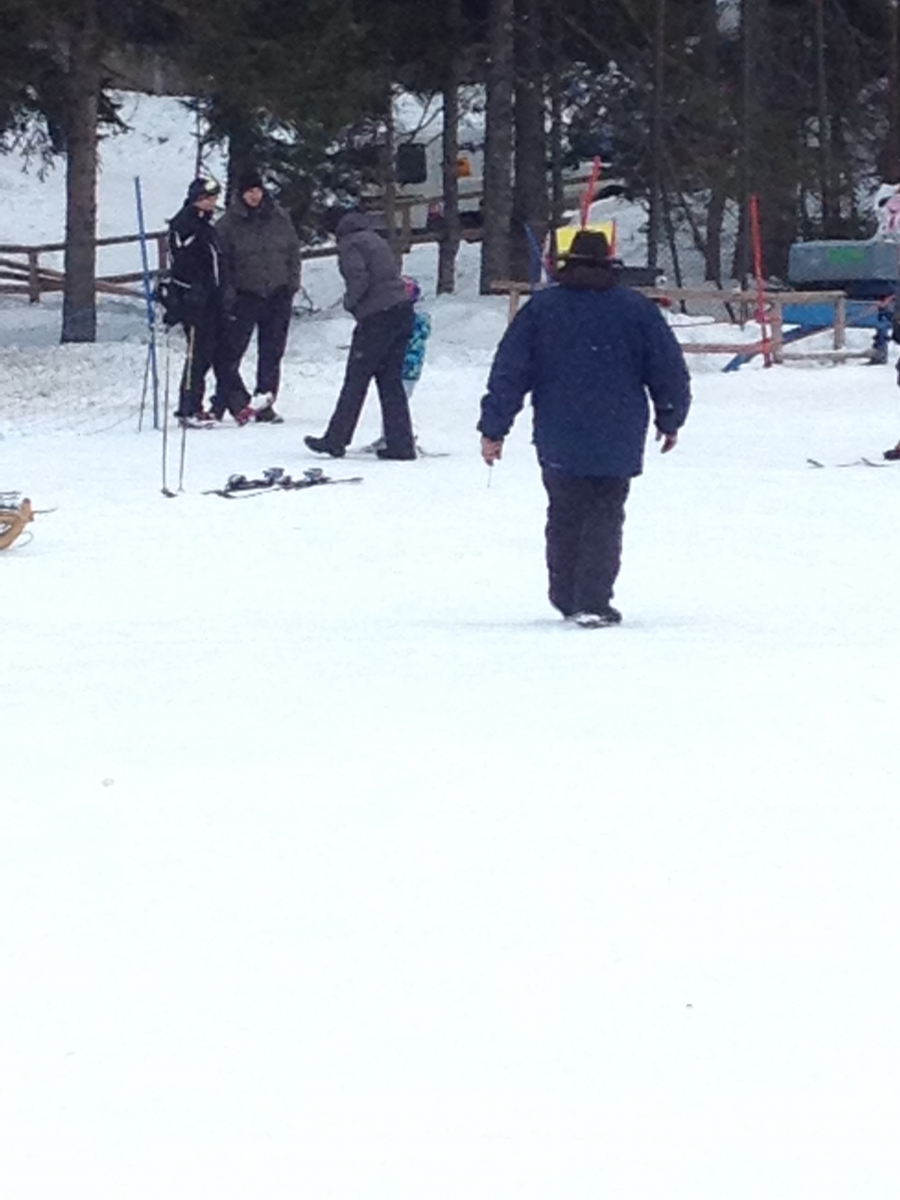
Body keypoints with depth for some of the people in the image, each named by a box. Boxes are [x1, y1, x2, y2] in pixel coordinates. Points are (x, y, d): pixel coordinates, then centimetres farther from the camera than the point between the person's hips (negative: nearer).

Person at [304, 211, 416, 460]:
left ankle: (335, 440, 5)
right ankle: (401, 444, 5)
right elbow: (394, 274, 17)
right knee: (391, 381, 10)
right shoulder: (377, 241, 22)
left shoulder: (350, 245, -1)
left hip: (377, 316, -7)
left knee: (356, 380, 0)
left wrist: (349, 302, 1)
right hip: (402, 310, 7)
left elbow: (358, 278, -16)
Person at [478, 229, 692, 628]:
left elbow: (508, 372, -1)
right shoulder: (637, 310, 0)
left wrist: (493, 430, 4)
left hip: (558, 443, 1)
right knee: (604, 519, 3)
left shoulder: (540, 308, 1)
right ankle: (592, 602, -8)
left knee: (564, 517, 16)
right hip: (618, 442, -1)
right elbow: (669, 371, 5)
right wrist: (670, 421, 21)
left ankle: (566, 596, 22)